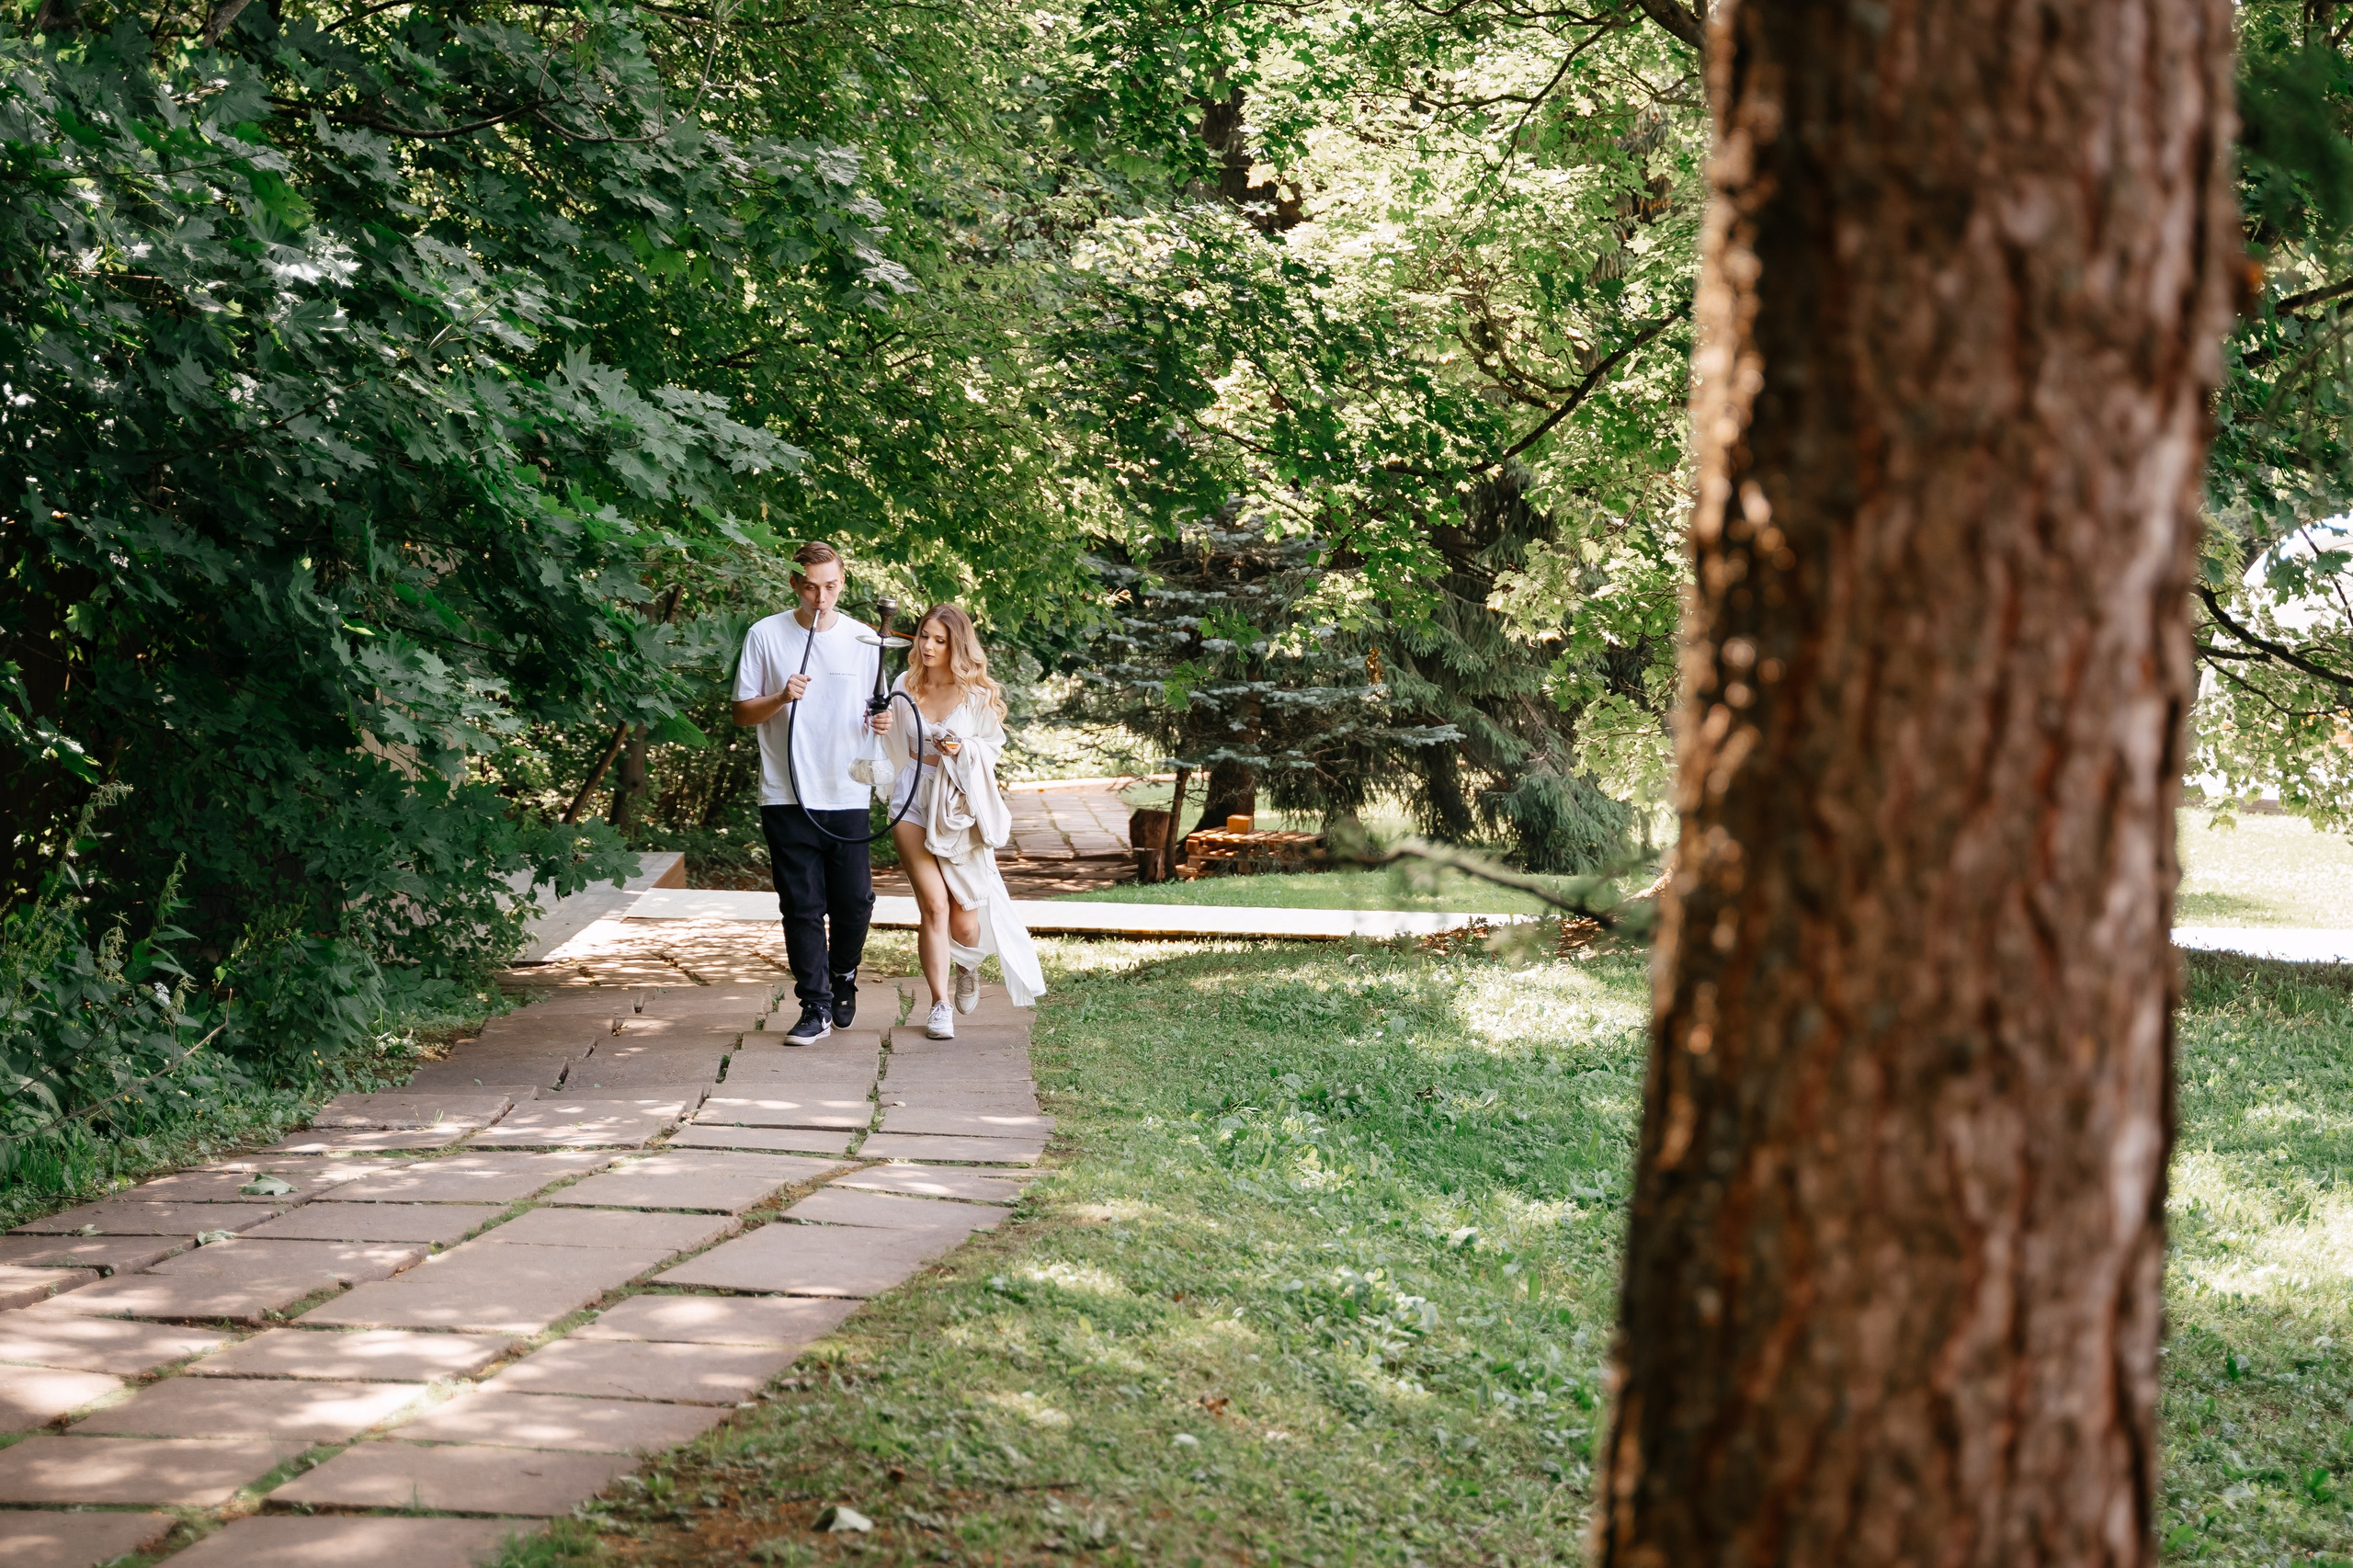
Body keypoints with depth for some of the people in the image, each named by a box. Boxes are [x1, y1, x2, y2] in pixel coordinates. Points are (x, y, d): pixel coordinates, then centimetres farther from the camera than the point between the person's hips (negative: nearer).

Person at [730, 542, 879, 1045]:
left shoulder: (863, 640, 7)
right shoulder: (765, 635, 1)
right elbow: (743, 713, 4)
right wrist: (780, 698, -16)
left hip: (847, 795, 2)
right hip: (787, 796, -1)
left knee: (854, 901, 1)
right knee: (802, 905, -1)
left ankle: (843, 978, 27)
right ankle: (816, 1005, 6)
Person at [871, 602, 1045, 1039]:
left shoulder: (977, 693, -4)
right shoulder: (906, 685, 3)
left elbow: (993, 746, 4)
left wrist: (963, 749, -16)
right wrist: (883, 729, -7)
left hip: (960, 805, -1)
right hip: (914, 802, 1)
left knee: (964, 919, 4)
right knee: (934, 905, -11)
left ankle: (968, 967, 40)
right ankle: (940, 1004, -2)